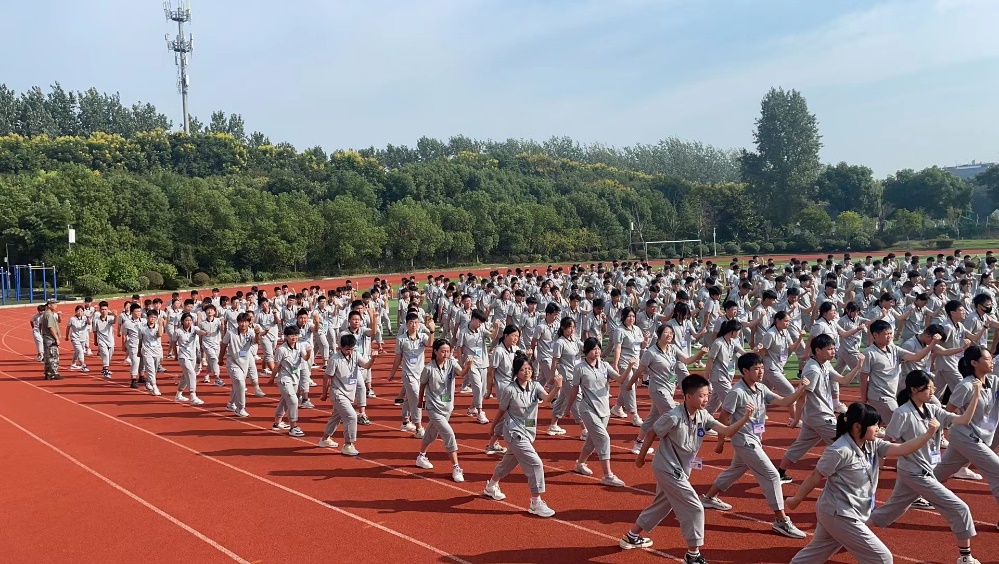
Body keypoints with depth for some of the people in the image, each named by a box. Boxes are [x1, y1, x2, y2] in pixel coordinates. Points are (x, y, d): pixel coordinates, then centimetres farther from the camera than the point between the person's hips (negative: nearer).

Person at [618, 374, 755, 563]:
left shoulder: (703, 416, -5)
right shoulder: (673, 417, -25)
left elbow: (727, 431, -14)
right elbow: (652, 434, -12)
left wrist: (745, 419, -30)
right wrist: (641, 456, 0)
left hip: (679, 470, 9)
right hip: (668, 469, -9)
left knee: (662, 506, 22)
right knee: (694, 508, -6)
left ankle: (632, 537, 39)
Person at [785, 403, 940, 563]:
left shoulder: (873, 445, 2)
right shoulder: (839, 451, -23)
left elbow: (902, 450, -7)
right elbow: (815, 477, -15)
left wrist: (929, 434, -18)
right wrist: (796, 500, -6)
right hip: (839, 515, -9)